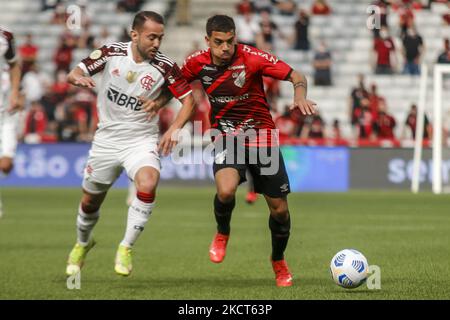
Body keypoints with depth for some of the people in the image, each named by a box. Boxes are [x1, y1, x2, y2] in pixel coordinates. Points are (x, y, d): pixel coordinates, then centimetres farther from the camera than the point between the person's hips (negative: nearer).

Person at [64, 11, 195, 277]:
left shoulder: (165, 67, -12)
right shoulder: (111, 53, -9)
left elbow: (189, 99, -6)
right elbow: (74, 73, -5)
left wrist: (174, 129, -21)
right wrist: (79, 78, -30)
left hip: (142, 140, -2)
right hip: (107, 139, 2)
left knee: (148, 185, -30)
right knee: (91, 200, 13)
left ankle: (126, 248, -14)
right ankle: (83, 243, 45)